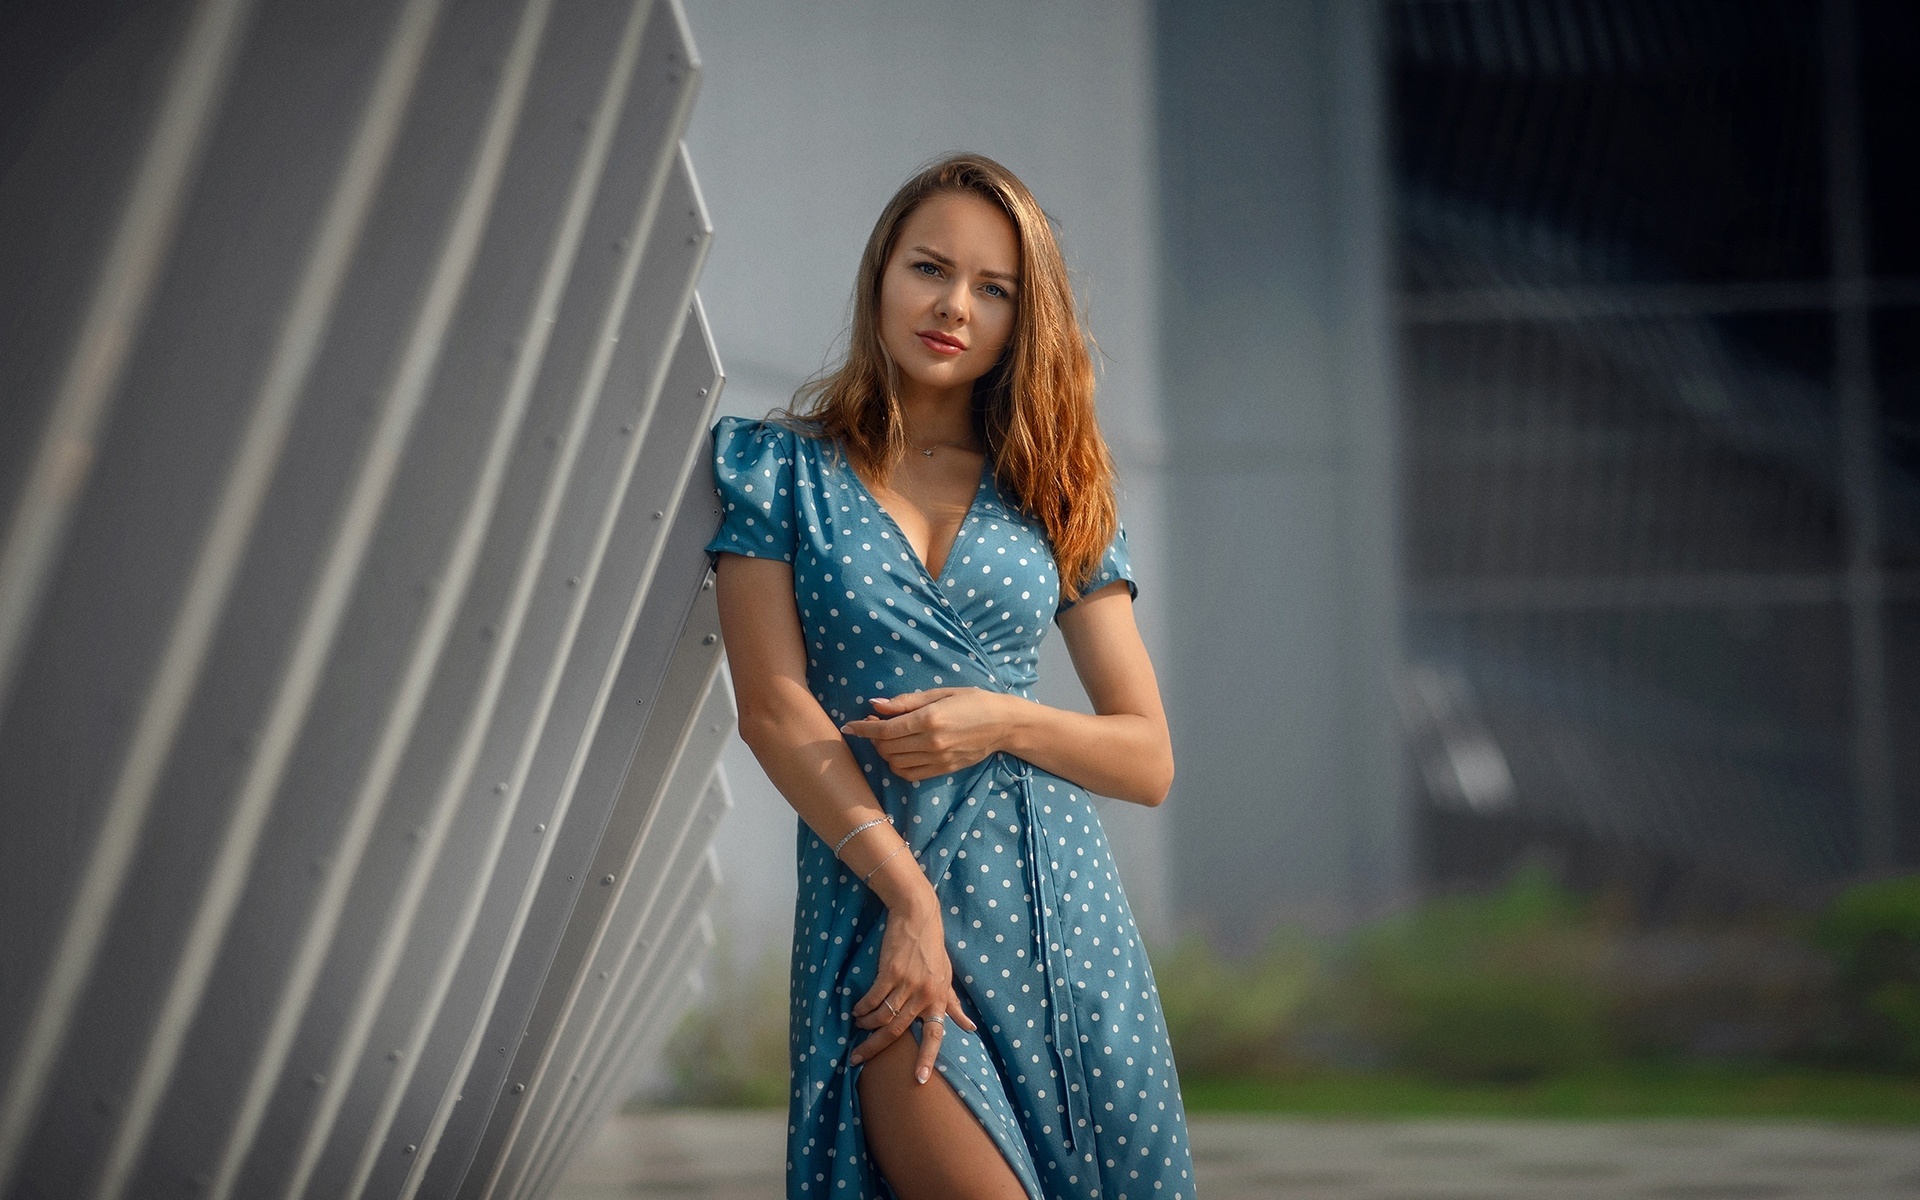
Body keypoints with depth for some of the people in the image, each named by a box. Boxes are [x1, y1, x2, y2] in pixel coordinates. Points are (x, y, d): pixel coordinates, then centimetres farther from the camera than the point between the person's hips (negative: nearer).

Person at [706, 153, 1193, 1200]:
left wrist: (1004, 722, -8)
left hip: (1053, 901, 3)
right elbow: (774, 707, -3)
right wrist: (912, 896, -12)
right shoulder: (780, 469, 7)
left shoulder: (1052, 496, 13)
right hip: (869, 893, -3)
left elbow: (1150, 760, 12)